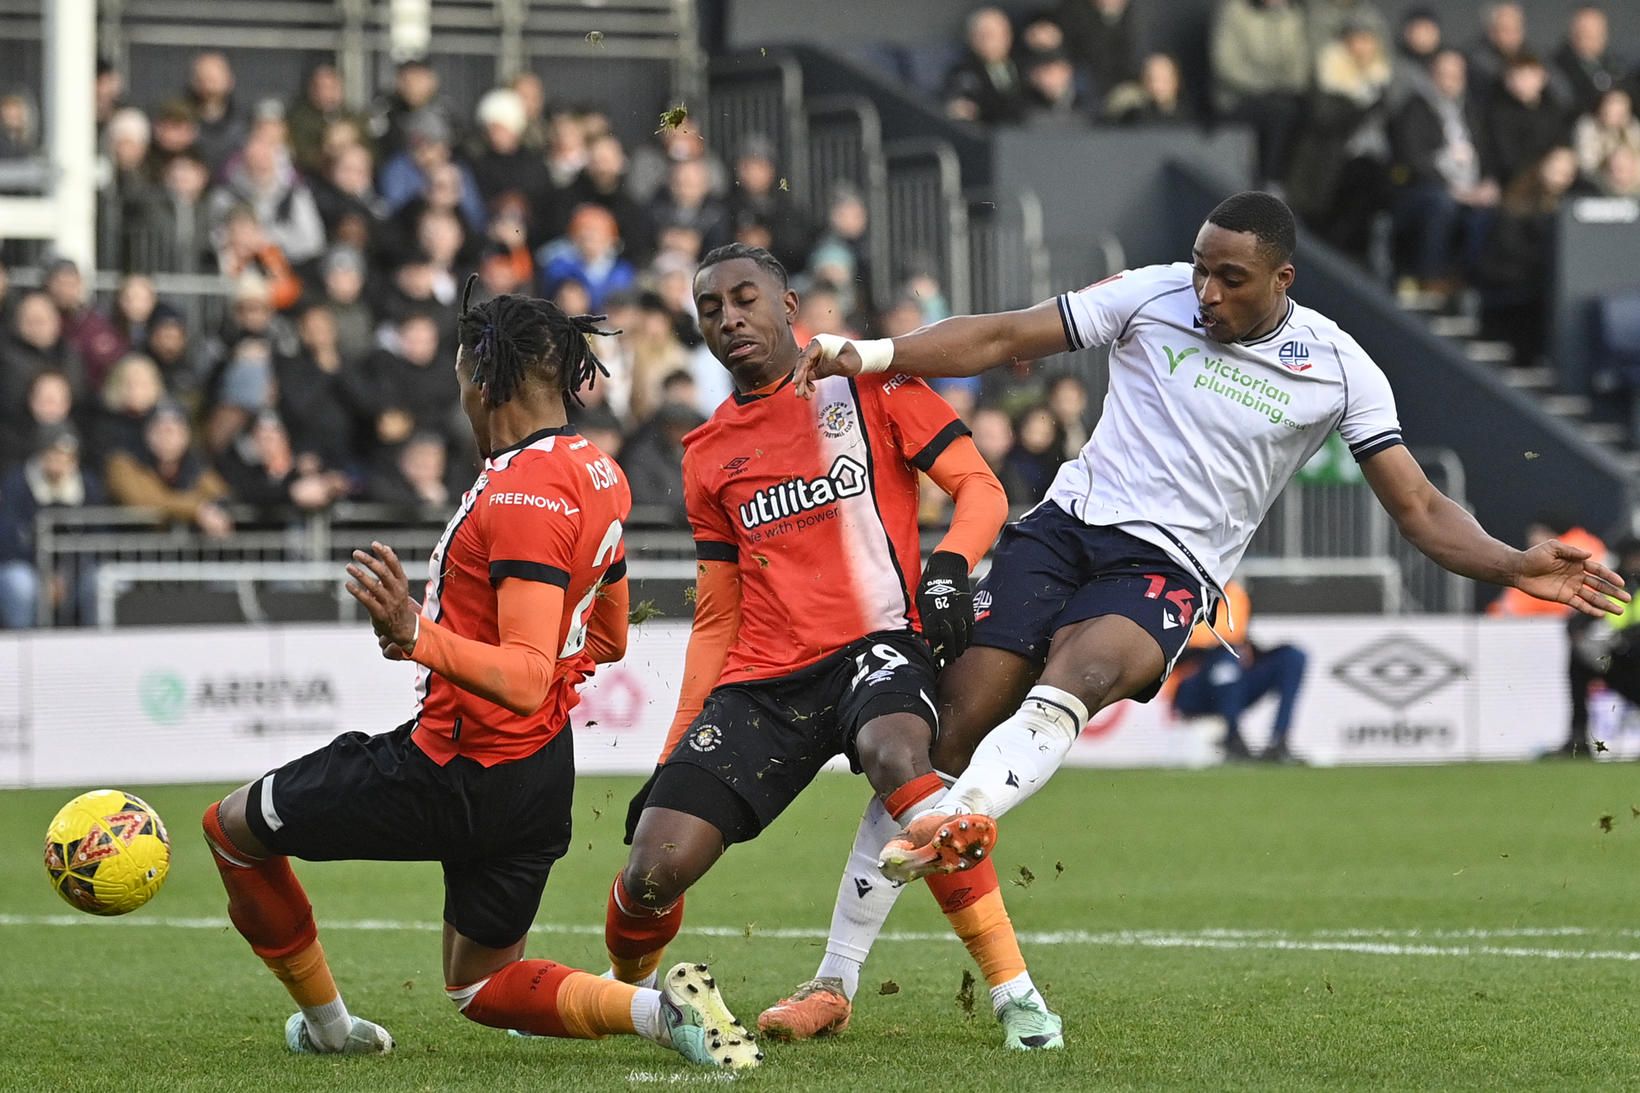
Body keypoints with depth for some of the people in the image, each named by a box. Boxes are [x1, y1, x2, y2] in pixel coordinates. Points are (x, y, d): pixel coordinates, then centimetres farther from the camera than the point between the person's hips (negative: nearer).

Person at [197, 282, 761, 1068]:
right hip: (544, 775, 9)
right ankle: (660, 1009, -2)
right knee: (481, 987, 22)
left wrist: (419, 635, -43)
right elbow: (607, 640, 21)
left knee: (232, 825, 11)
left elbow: (526, 683, -30)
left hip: (463, 778, -9)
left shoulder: (523, 495, -23)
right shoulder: (597, 474, 7)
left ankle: (326, 1024, 24)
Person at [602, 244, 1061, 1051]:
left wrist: (948, 565, -20)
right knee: (653, 870, -12)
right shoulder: (709, 455, 18)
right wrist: (675, 752, 16)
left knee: (895, 755, -39)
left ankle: (1014, 993, -31)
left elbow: (980, 489, 1)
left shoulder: (867, 385, 5)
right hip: (761, 677, 4)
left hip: (874, 642, -4)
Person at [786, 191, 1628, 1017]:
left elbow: (1419, 510, 3)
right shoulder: (1152, 296, 3)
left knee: (1080, 670, -36)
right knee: (951, 727, -11)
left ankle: (946, 828, -56)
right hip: (1067, 521, 2)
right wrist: (868, 355, -5)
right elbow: (1001, 340, 5)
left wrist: (1515, 568, -14)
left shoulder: (1338, 370, 1)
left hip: (1167, 571, -2)